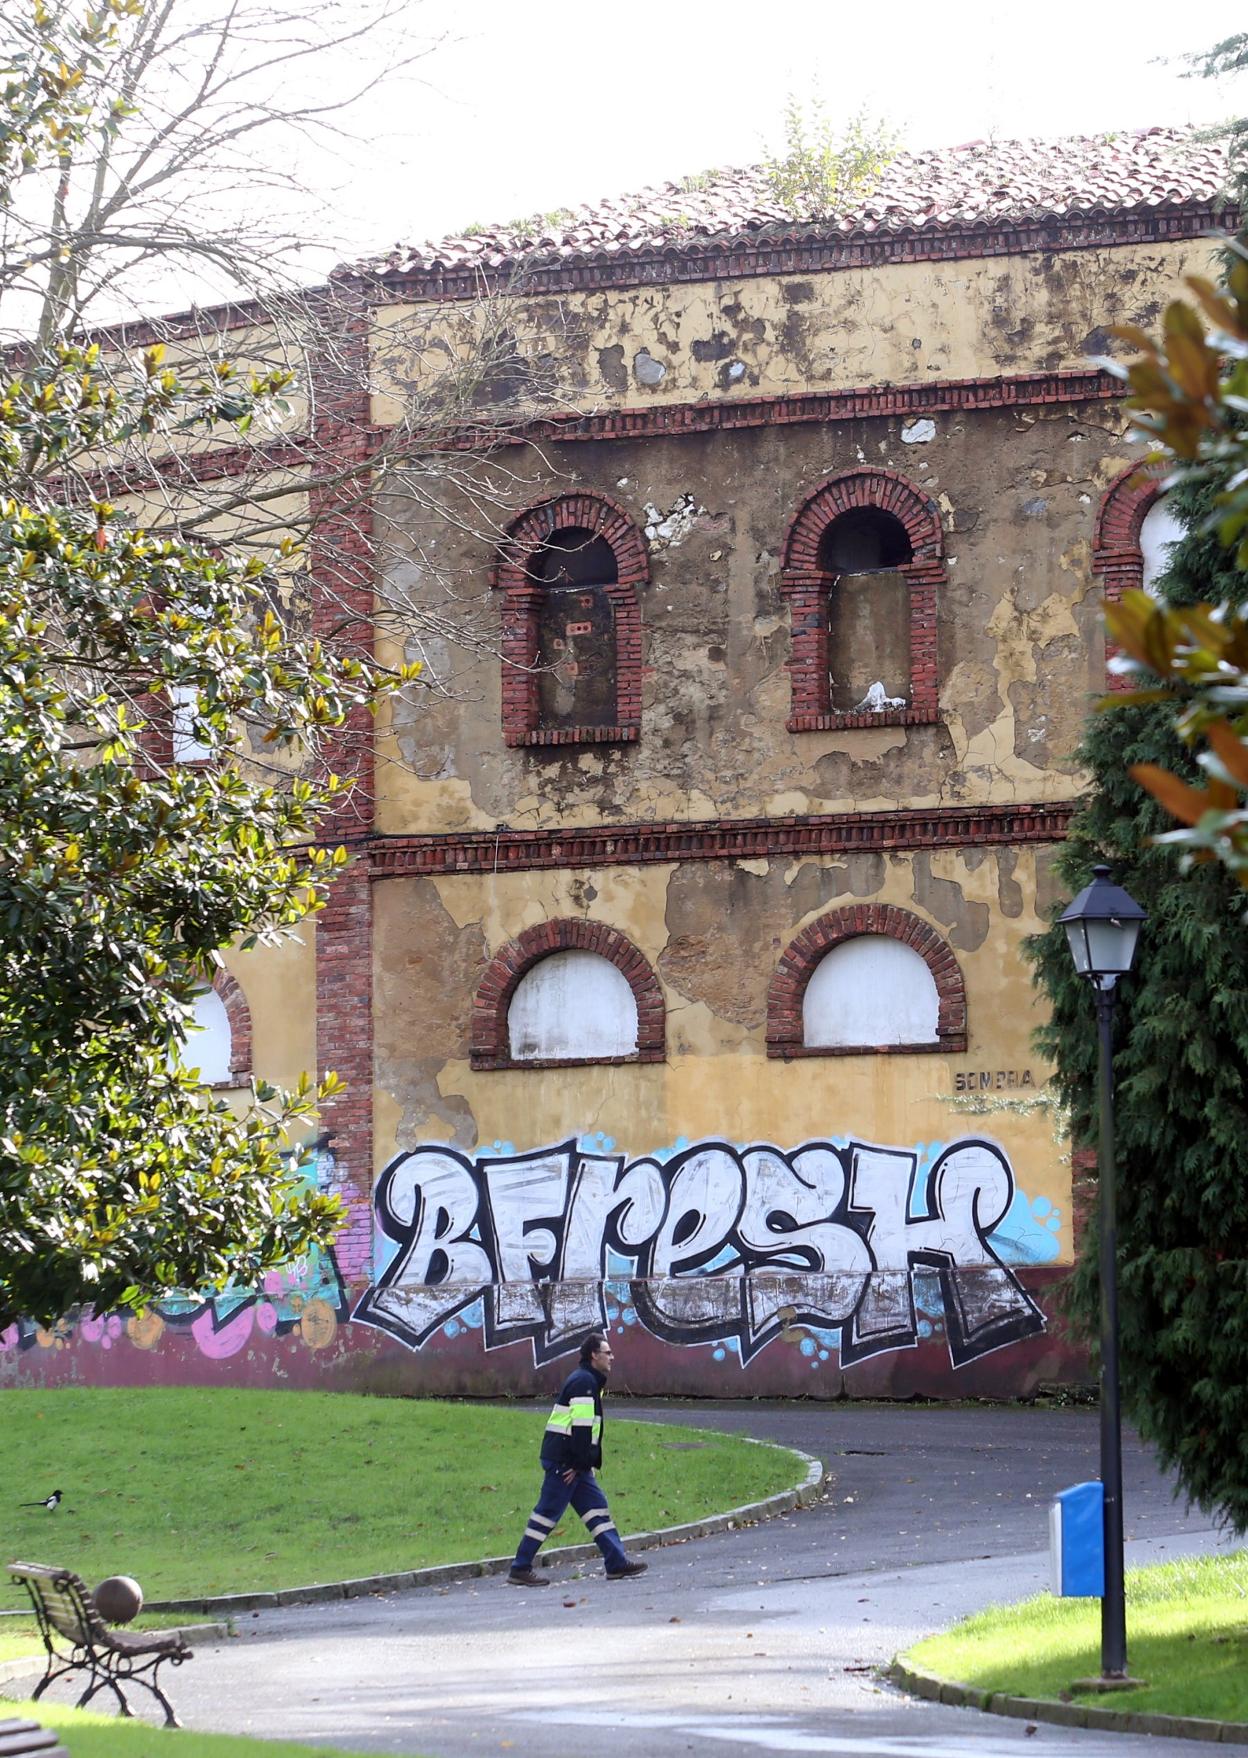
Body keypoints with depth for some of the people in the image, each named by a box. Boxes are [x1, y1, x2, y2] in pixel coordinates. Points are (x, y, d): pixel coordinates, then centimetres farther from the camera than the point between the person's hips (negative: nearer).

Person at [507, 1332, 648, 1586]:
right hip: (564, 1460, -10)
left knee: (597, 1508, 8)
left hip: (574, 1462, 10)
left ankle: (617, 1563, 8)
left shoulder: (589, 1381, 19)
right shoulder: (584, 1381, -14)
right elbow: (581, 1426, -20)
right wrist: (578, 1464, -20)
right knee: (548, 1512, -6)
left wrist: (583, 1464, 16)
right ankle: (521, 1569, -3)